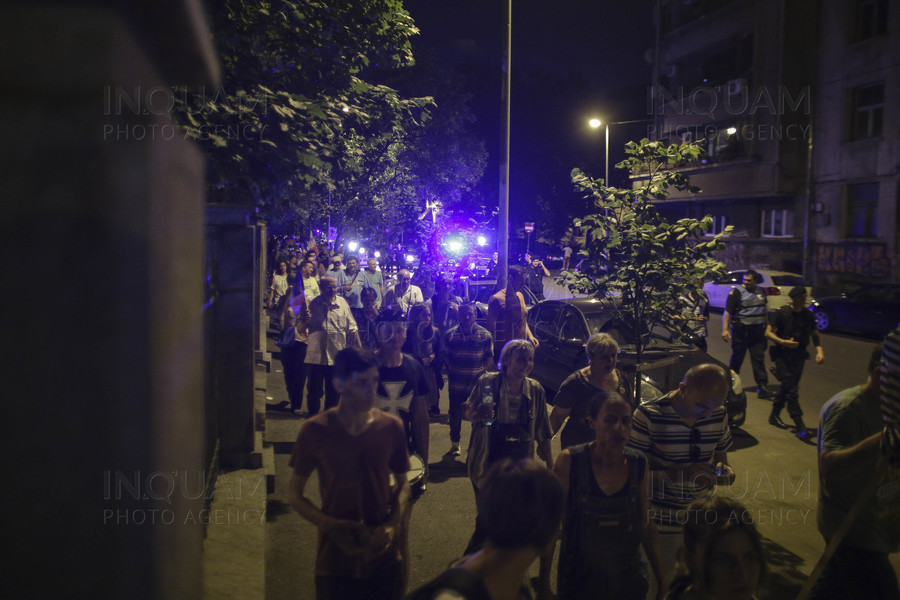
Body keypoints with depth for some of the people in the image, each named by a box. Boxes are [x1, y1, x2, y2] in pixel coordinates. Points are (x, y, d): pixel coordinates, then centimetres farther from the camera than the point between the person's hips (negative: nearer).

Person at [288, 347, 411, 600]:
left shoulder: (391, 427, -5)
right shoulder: (314, 431, -10)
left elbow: (402, 484, 7)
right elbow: (295, 495, -1)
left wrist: (393, 526, -10)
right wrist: (330, 525, -15)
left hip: (384, 557, 2)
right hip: (336, 558, -1)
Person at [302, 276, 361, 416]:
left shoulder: (342, 303, 4)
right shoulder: (311, 304, 0)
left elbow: (352, 329, 9)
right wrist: (305, 321, -17)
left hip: (337, 356, 1)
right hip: (315, 356, -1)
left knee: (333, 392, 12)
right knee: (314, 391, 6)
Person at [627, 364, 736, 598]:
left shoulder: (718, 415, 0)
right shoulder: (649, 415, -17)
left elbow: (720, 456, 14)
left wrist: (724, 470, -10)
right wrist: (677, 474, -29)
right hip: (662, 523, -4)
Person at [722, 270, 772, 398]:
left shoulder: (761, 291, 13)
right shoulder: (737, 292, -7)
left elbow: (764, 309, 26)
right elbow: (727, 311, -12)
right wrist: (725, 329, -19)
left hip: (757, 330, 5)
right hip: (741, 330, -5)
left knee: (759, 358, 1)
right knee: (737, 358, 3)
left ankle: (762, 388, 0)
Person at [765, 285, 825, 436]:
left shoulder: (808, 315, 8)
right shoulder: (782, 313, -7)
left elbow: (815, 335, 17)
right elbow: (768, 333, -8)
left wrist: (820, 351, 0)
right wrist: (783, 342, -24)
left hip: (798, 357, 5)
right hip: (782, 356, -5)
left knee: (787, 387, 11)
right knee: (791, 390, -12)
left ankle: (774, 415, 28)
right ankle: (800, 425, -13)